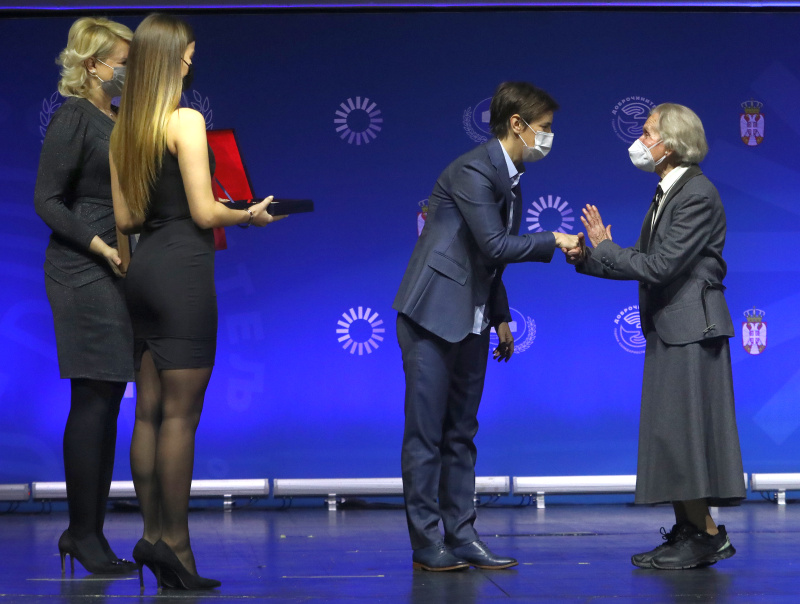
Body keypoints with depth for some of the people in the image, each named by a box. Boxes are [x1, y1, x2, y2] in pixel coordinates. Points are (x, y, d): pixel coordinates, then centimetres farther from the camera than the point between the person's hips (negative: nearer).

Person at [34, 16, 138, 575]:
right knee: (94, 400, -6)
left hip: (120, 272, 8)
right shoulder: (73, 117, -8)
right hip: (82, 273, -8)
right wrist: (102, 247, -20)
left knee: (108, 401, 8)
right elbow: (47, 200, -13)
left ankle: (87, 531, 15)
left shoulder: (121, 119, 16)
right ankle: (84, 534, 1)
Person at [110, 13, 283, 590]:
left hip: (144, 265, 8)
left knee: (150, 411, 10)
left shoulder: (124, 128, 11)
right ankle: (175, 544, -2)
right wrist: (249, 215, 5)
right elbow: (204, 213, -13)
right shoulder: (186, 121, -10)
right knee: (181, 414, -4)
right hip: (182, 267, -7)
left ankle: (153, 533, 12)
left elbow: (125, 218, 12)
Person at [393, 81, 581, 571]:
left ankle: (461, 537, 14)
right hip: (434, 315, -9)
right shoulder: (472, 171, -15)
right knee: (426, 434, -3)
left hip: (470, 323, 9)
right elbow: (495, 245, -20)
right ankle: (427, 543, 0)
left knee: (461, 434, 10)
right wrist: (552, 242, -10)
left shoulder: (510, 178, 15)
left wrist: (501, 318, 19)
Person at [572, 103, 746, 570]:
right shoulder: (667, 193, 15)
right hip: (669, 330, 10)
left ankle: (708, 534, 0)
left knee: (681, 428, -7)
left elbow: (661, 266, -20)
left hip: (692, 329, -10)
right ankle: (688, 532, 16)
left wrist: (603, 247, -12)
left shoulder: (698, 193, -15)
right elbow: (647, 264, 12)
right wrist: (588, 260, 1)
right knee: (668, 433, 10)